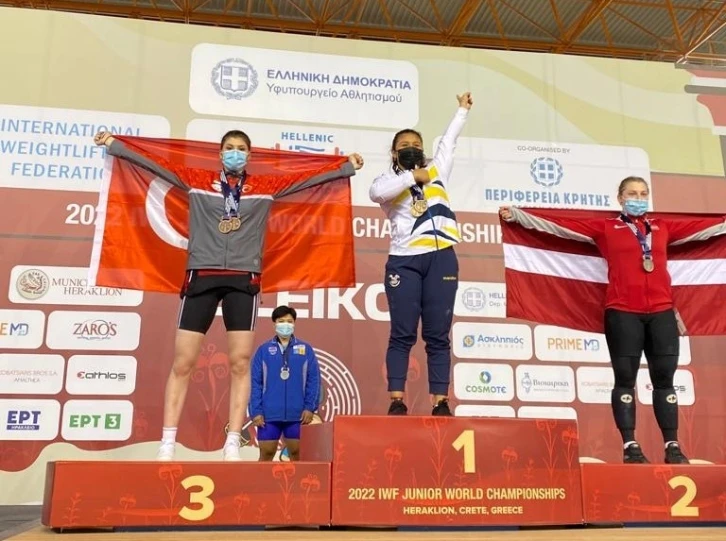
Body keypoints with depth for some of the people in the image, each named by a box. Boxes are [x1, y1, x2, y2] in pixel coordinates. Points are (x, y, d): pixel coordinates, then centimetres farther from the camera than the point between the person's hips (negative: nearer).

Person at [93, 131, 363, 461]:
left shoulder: (266, 187, 10)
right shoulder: (197, 181, 9)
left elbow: (308, 177, 13)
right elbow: (153, 163, 12)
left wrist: (348, 167, 15)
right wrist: (114, 145, 13)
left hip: (242, 280, 1)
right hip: (201, 276, 0)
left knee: (240, 363, -1)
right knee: (183, 363, 0)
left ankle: (232, 445, 6)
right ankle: (167, 444, 7)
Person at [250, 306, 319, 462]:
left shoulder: (306, 349, 5)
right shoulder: (264, 350, 3)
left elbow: (314, 380, 3)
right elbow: (255, 382, 1)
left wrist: (310, 407, -5)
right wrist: (256, 411, -6)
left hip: (297, 414, 1)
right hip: (269, 414, 0)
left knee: (297, 454, 8)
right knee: (266, 454, 7)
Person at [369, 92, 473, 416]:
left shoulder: (436, 171, 21)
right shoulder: (390, 181, 10)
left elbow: (449, 141, 31)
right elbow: (376, 192, -13)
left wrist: (462, 110, 37)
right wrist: (413, 176, -8)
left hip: (442, 258, 3)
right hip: (405, 261, -2)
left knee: (438, 335, 2)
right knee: (402, 334, -3)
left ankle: (441, 403, 3)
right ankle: (397, 402, -1)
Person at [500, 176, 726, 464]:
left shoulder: (663, 227, 17)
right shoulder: (605, 228, 8)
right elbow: (561, 226, 3)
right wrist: (517, 215, -2)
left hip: (662, 312, 3)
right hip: (622, 313, -3)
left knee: (664, 378, 5)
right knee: (625, 379, 0)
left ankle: (673, 446, 13)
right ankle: (630, 447, 5)